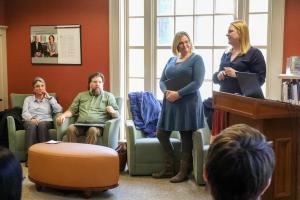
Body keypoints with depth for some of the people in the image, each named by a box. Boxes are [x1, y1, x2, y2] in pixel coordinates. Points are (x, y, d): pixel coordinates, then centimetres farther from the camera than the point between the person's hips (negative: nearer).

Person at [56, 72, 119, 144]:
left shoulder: (108, 96, 15)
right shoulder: (81, 95, 24)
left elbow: (117, 114, 8)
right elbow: (71, 110, 22)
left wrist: (112, 111, -16)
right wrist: (63, 115, 0)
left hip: (97, 126, -2)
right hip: (80, 125, 3)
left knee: (93, 130, -37)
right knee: (71, 128, -30)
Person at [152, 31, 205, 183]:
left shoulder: (196, 59, -3)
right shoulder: (171, 60, 16)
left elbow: (197, 82, -13)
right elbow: (162, 80, 14)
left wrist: (178, 94, -18)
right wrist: (166, 92, -8)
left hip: (188, 103, -7)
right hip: (170, 103, 7)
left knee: (186, 136, 2)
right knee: (162, 134, 8)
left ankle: (184, 171, 14)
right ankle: (169, 168, 22)